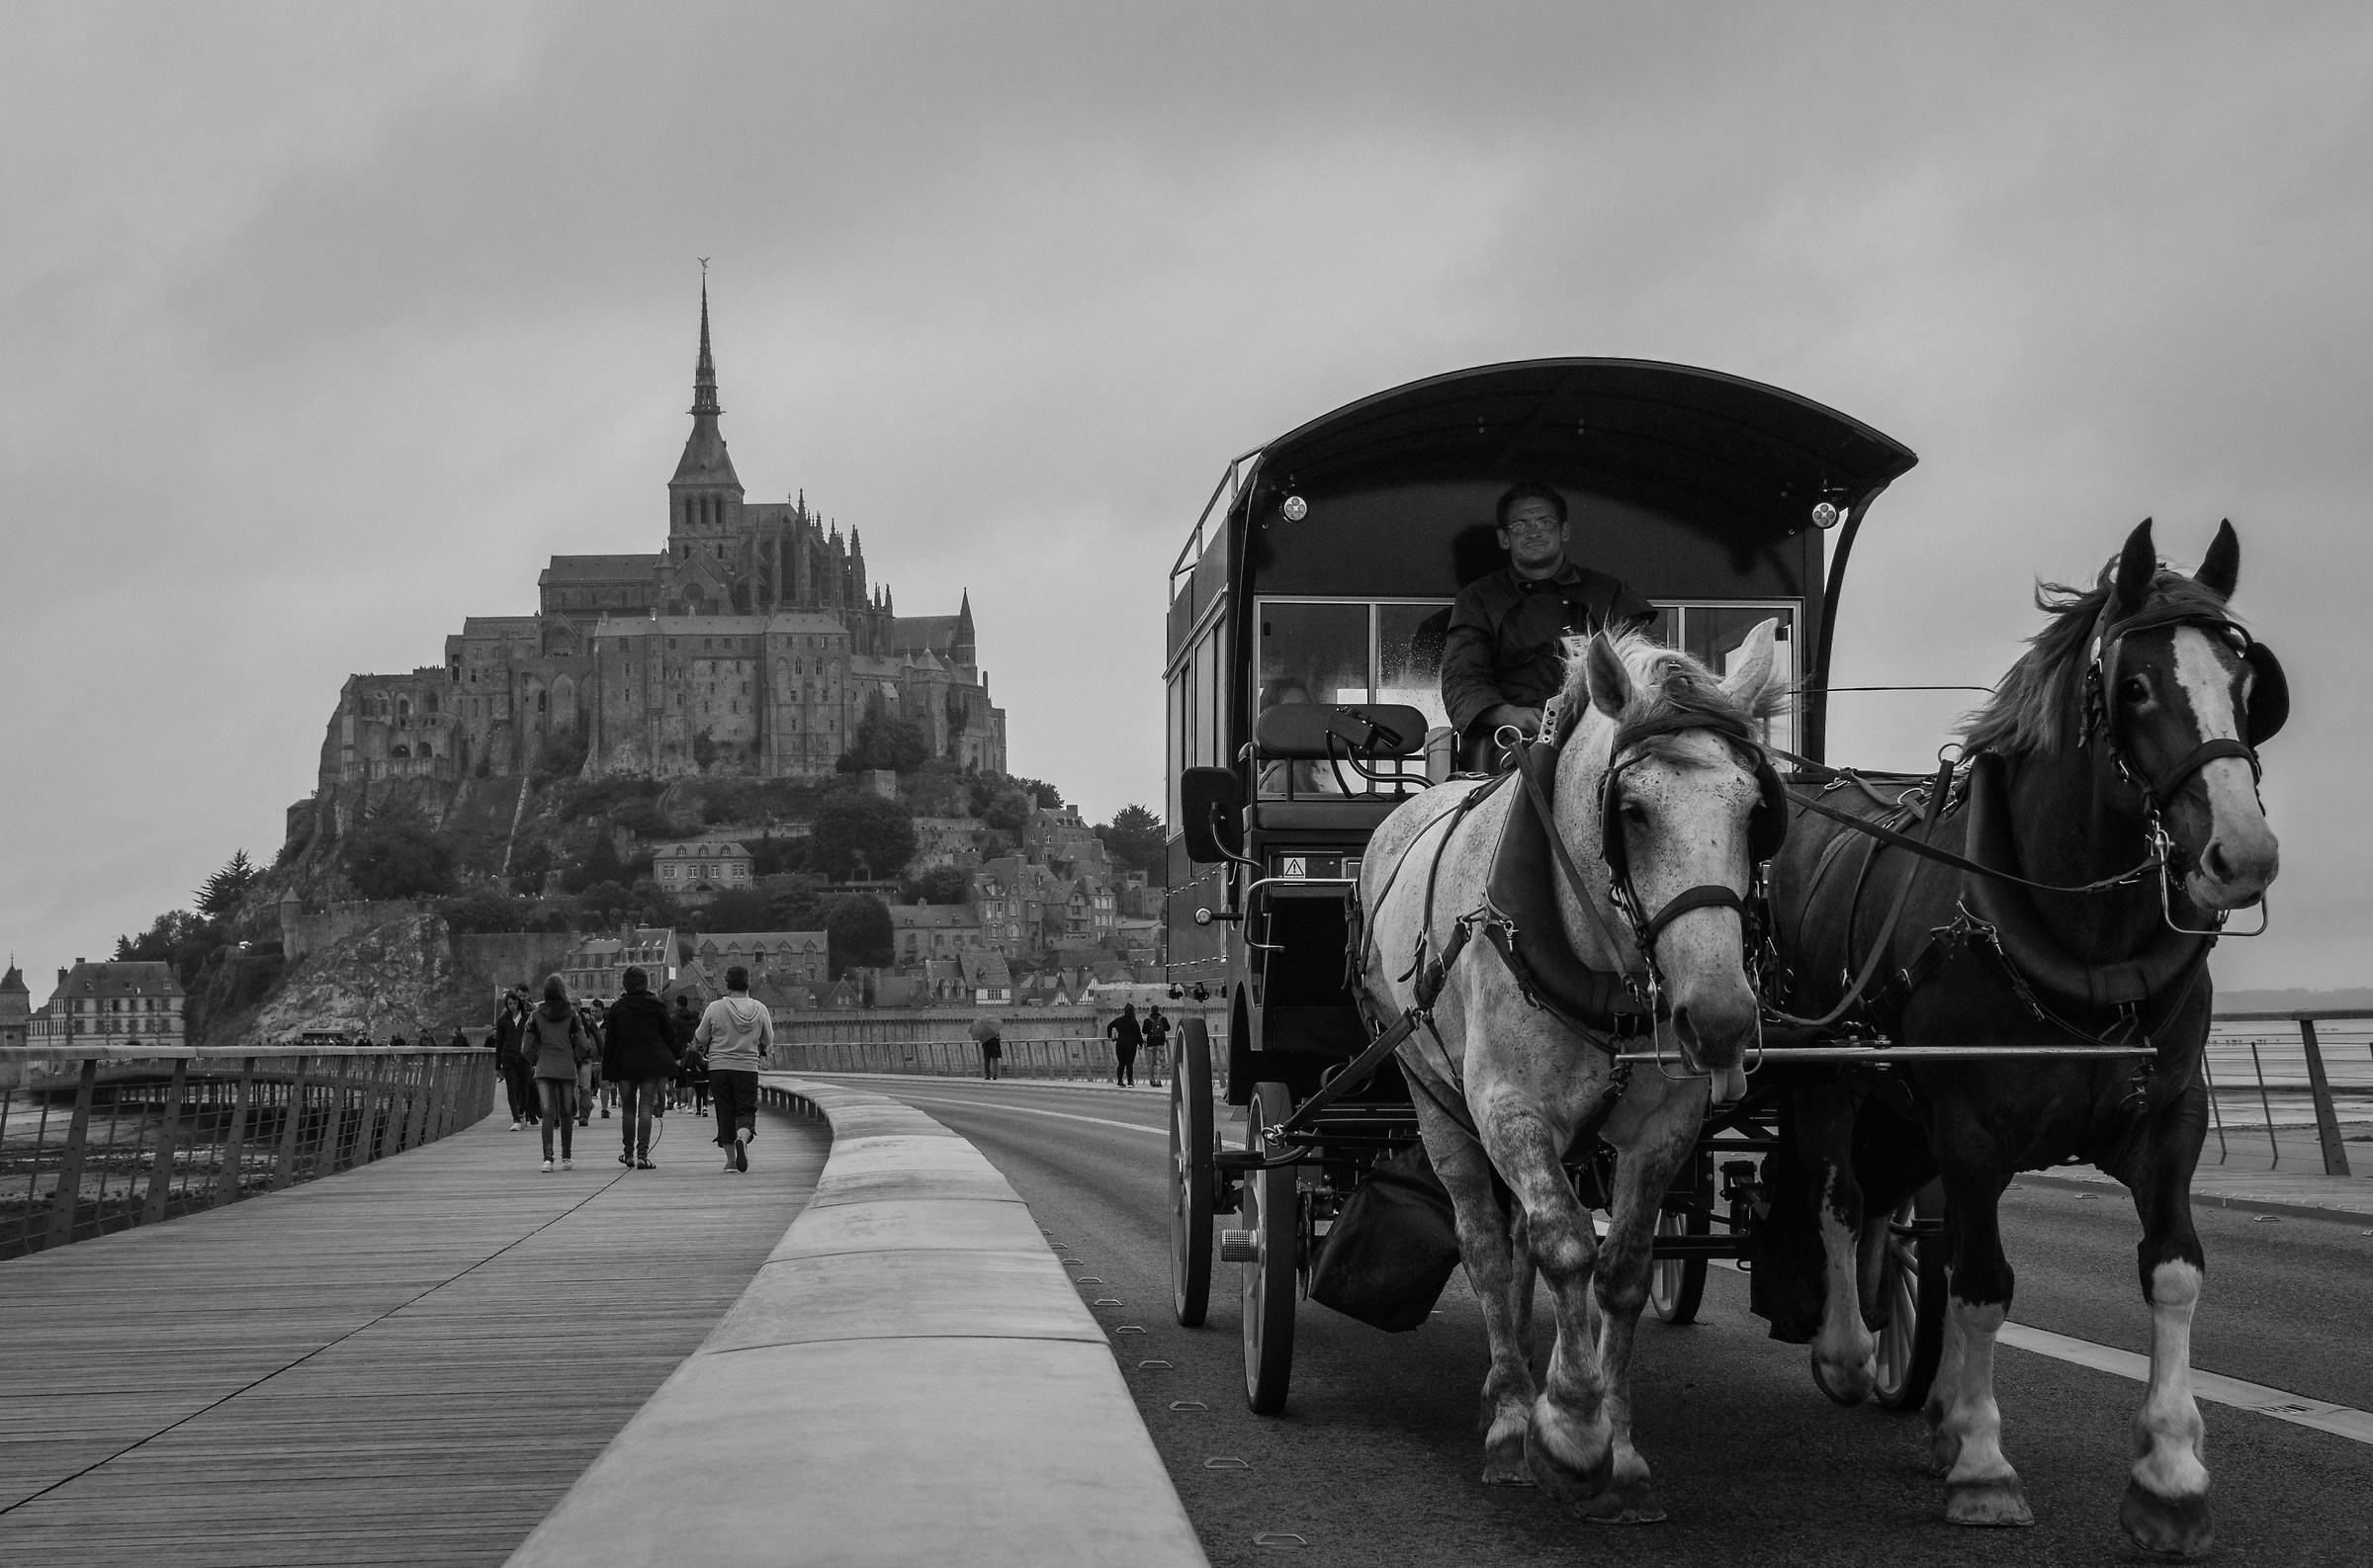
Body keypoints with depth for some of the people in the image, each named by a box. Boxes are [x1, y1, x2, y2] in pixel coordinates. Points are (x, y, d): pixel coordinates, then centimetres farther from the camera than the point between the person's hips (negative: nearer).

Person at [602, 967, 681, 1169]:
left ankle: (629, 1154, 19)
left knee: (628, 1110, 12)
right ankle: (642, 1155, -10)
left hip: (624, 1066, 0)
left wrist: (607, 1072, 7)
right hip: (652, 1065, 0)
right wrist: (671, 1073, 9)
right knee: (645, 1109, -1)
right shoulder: (658, 1007, 0)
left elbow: (609, 1042, 1)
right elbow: (670, 1038, 3)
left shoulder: (617, 1008, -1)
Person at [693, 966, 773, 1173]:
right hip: (748, 1068, 0)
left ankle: (730, 1159, 10)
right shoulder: (759, 1010, -2)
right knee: (746, 1111, 5)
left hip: (719, 1067, 0)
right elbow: (768, 1042, 9)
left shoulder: (715, 1008, -7)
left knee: (725, 1113, 9)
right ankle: (742, 1138, -27)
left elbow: (700, 1040, 2)